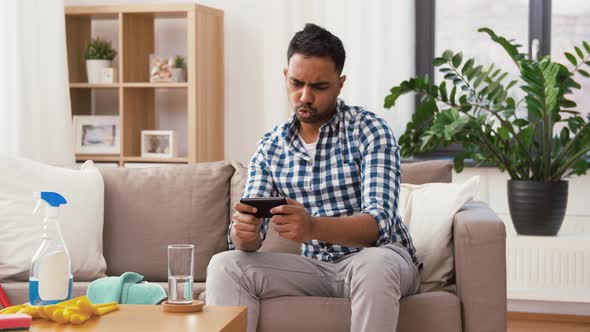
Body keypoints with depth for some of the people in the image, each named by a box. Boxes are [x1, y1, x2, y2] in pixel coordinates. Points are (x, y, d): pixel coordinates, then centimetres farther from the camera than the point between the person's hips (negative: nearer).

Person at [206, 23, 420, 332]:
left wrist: (313, 227, -42)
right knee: (225, 266, -16)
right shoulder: (270, 146, 2)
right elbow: (248, 238, -2)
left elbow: (379, 223, -23)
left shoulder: (370, 131, -11)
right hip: (316, 265, 4)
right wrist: (243, 232, -28)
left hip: (381, 257, -4)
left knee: (374, 265, -38)